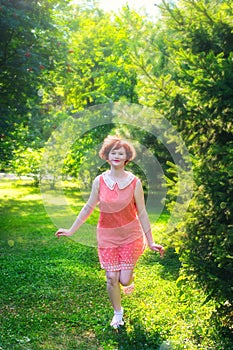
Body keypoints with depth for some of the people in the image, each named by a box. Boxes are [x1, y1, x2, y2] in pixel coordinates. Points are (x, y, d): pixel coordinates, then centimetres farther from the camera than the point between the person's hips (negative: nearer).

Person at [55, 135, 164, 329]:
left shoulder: (134, 182, -11)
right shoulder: (99, 181, -7)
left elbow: (142, 213, -6)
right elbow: (89, 208, 4)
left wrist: (151, 242, -5)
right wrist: (71, 230, 8)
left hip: (130, 234, -1)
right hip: (107, 235, 1)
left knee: (124, 280, -2)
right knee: (112, 278, 3)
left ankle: (128, 278, 37)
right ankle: (118, 313, 29)